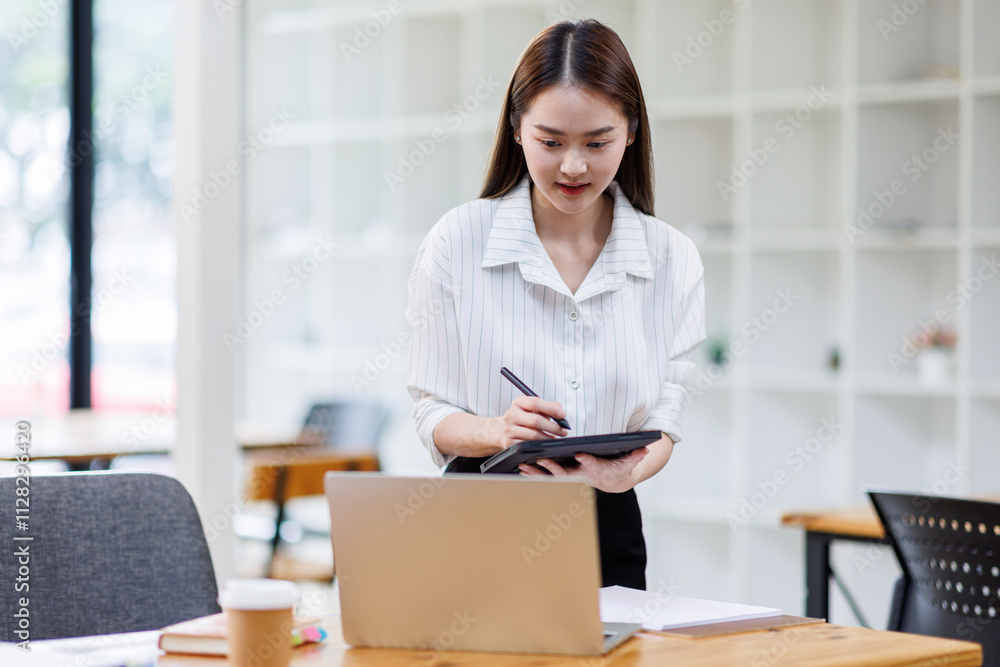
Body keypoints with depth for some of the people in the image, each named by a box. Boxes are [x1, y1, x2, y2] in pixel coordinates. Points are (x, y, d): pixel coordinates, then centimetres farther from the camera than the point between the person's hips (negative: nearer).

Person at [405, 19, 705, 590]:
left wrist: (628, 468, -17)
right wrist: (499, 432, -20)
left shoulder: (673, 259, 5)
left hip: (609, 529, 2)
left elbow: (664, 420, 6)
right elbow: (434, 415, 1)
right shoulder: (457, 242, -1)